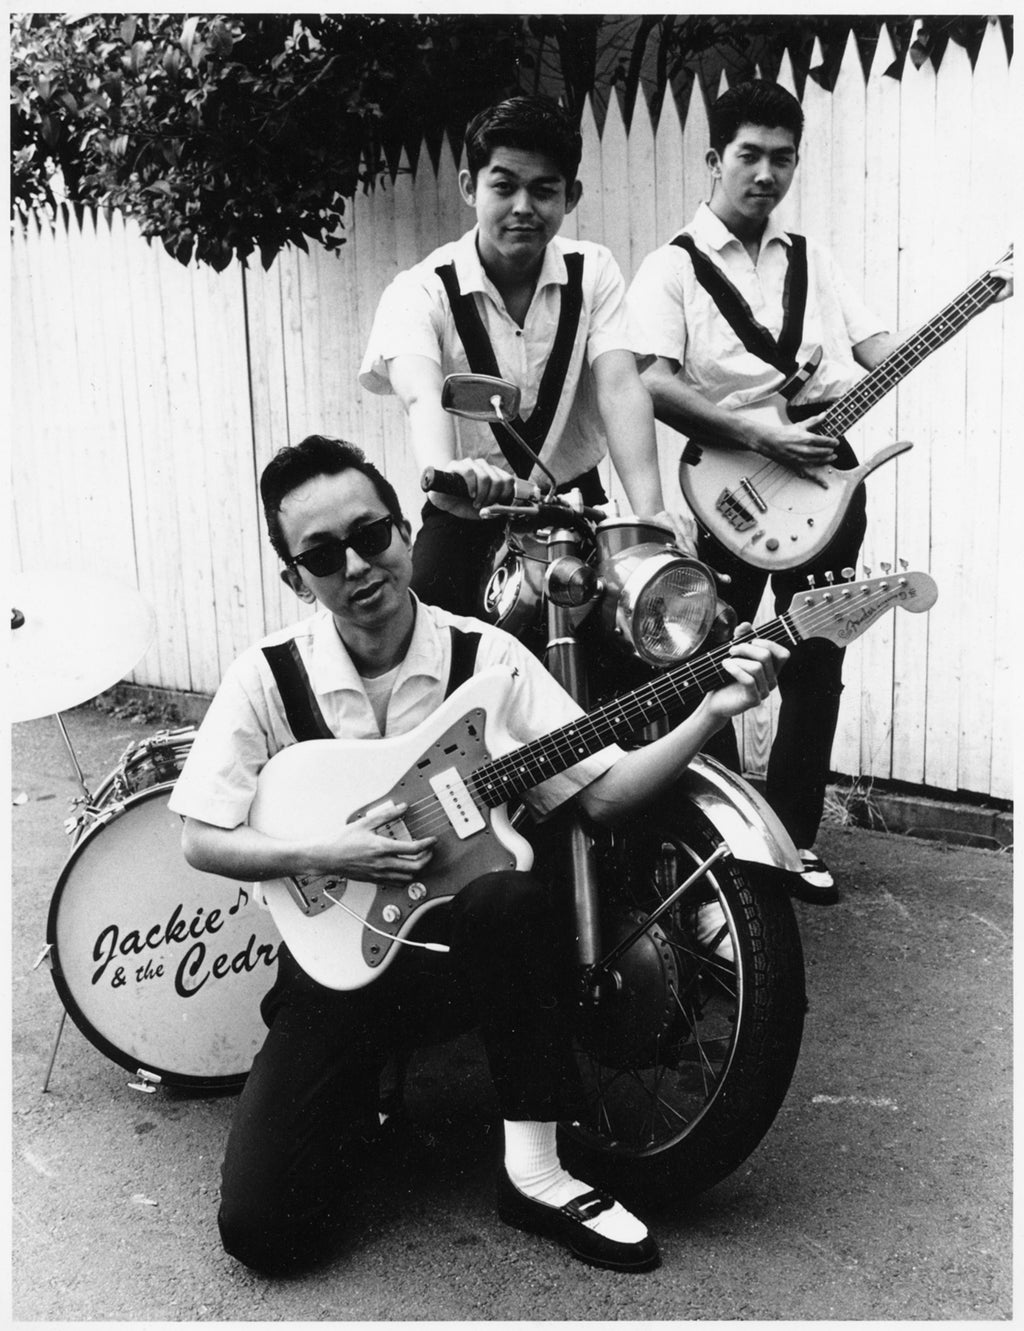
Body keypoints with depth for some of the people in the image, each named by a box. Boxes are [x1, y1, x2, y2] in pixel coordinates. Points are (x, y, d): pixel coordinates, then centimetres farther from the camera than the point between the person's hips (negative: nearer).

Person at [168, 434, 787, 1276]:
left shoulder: (484, 655, -7)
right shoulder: (267, 676, -8)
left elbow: (603, 790, -9)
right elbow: (201, 840, -5)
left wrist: (711, 713, -23)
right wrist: (321, 854, -20)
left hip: (466, 943, 0)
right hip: (338, 957, 0)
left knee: (520, 896, -37)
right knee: (262, 1228, -15)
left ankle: (534, 1171, -17)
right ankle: (358, 1098, 19)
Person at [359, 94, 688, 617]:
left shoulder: (593, 272, 0)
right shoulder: (420, 291, -9)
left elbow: (619, 384, -15)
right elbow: (422, 395, -29)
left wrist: (649, 512, -31)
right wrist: (444, 471, -53)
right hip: (466, 512, -2)